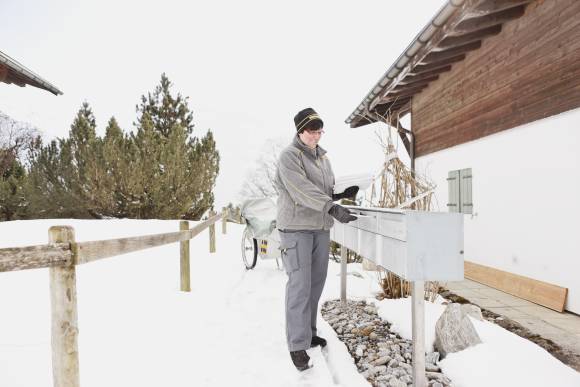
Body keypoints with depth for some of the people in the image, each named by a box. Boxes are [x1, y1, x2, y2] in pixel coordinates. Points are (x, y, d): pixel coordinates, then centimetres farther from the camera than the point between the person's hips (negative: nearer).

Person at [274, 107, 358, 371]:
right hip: (296, 227, -7)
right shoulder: (289, 156, -9)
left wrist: (343, 193, 2)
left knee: (316, 283, 12)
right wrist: (333, 208, -31)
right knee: (300, 285, -8)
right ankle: (298, 345, 0)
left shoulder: (322, 156, 16)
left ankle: (308, 331, 27)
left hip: (320, 227, 7)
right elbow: (303, 190, -22)